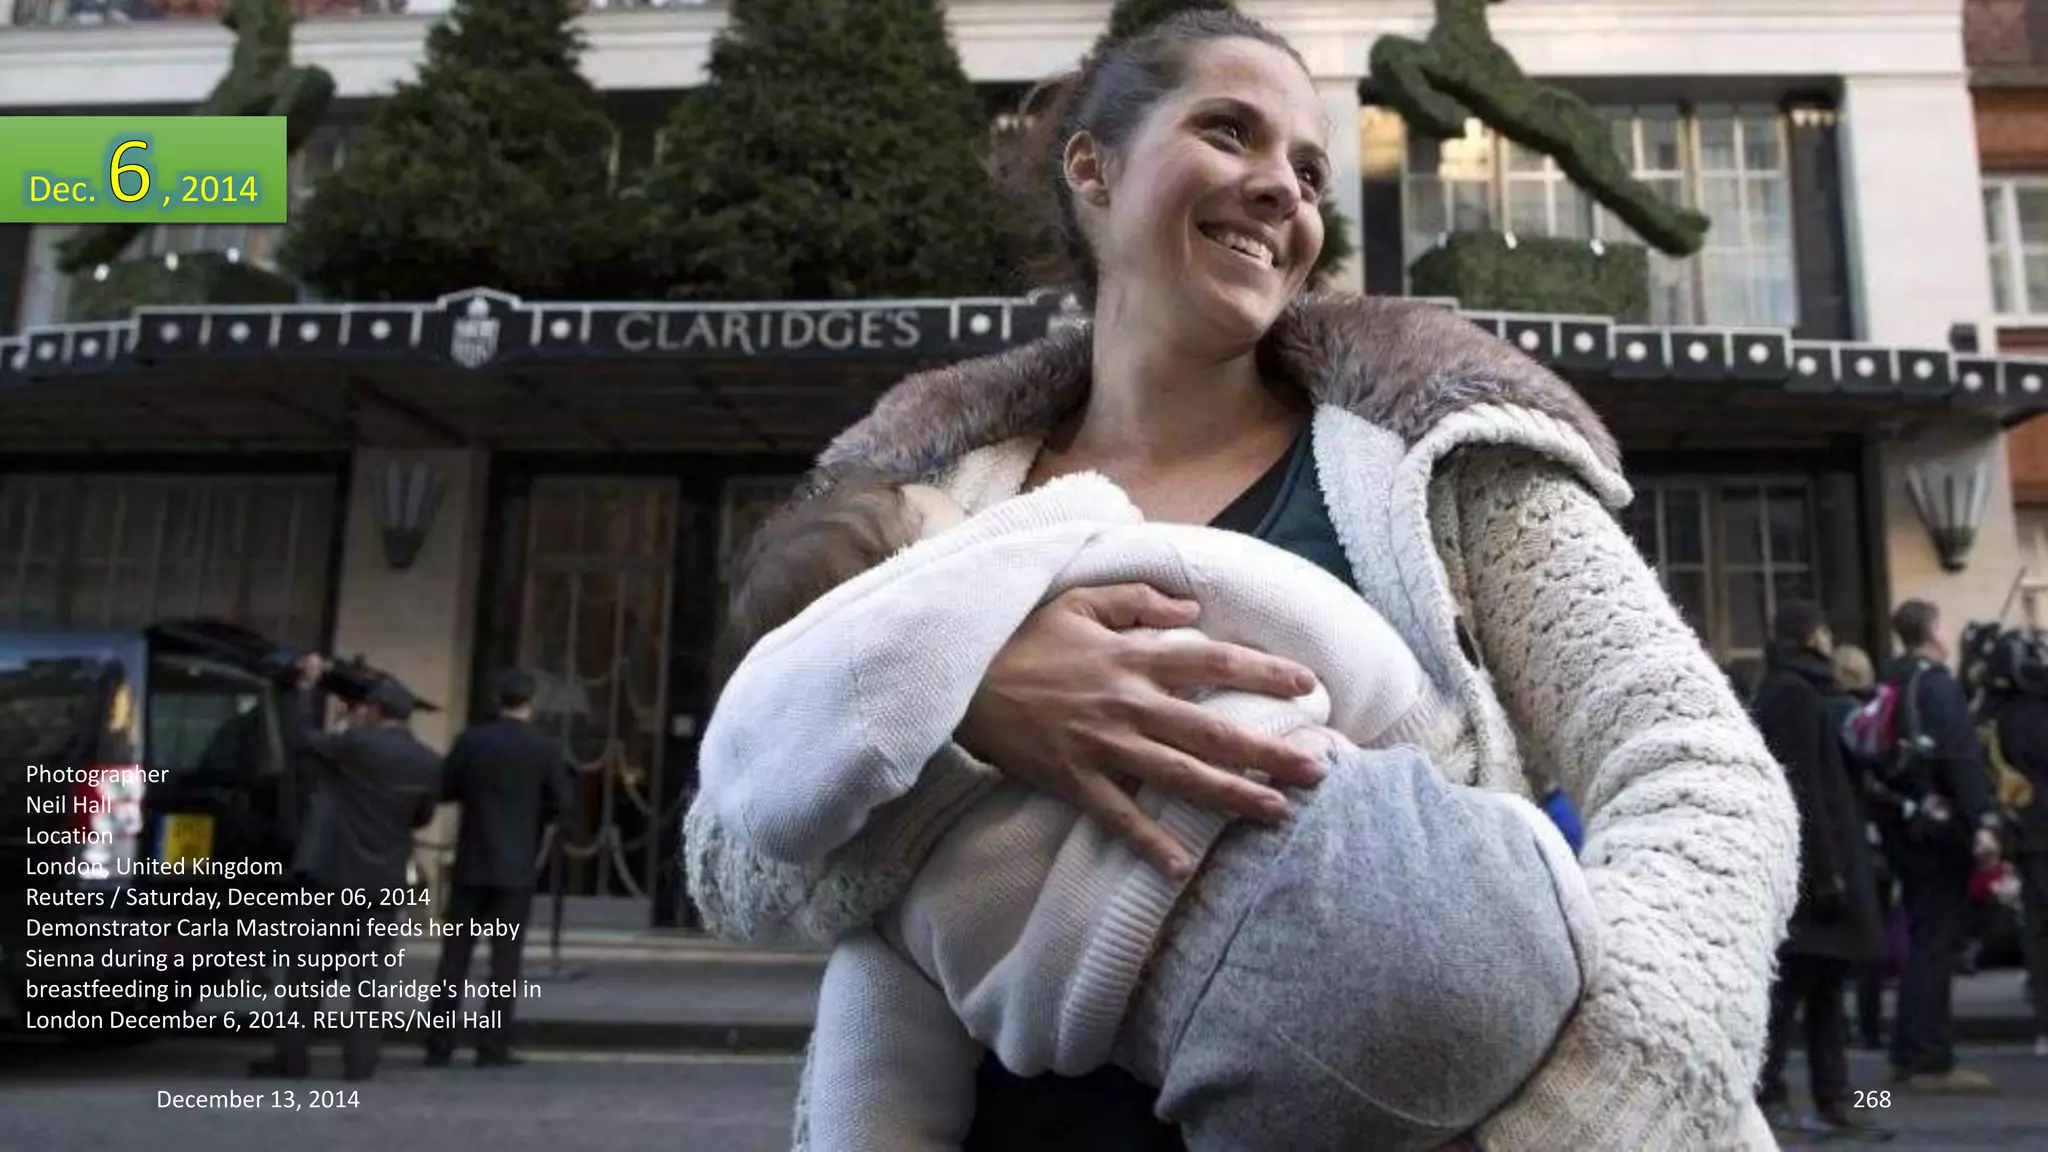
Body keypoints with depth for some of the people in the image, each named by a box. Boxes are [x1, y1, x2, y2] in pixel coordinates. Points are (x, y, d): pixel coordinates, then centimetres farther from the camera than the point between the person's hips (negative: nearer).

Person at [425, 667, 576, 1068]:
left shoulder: (471, 741, -2)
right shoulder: (545, 749, -6)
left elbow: (443, 789, 1)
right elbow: (563, 804, -6)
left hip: (472, 863, 2)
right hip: (516, 867, -2)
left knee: (455, 954, 8)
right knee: (505, 957, 3)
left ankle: (439, 1045, 10)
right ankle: (493, 1047, 3)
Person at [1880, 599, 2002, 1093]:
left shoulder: (1889, 683, 12)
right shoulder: (1937, 682, -11)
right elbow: (1962, 757, -21)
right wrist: (1982, 822, -24)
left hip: (1906, 826, 8)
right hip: (1941, 827, -8)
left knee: (1923, 941, 16)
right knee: (1938, 944, -3)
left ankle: (1910, 1054, 21)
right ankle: (1932, 1062, 0)